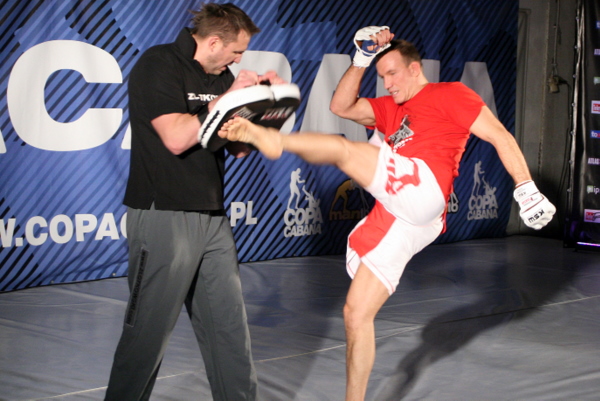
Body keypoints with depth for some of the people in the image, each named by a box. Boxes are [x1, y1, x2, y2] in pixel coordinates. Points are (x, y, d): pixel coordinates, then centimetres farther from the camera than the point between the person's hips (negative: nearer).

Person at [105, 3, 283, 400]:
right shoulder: (158, 65, -9)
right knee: (149, 331, -2)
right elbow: (176, 137, -20)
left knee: (229, 324, 9)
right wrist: (227, 97, -14)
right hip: (163, 215, -7)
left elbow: (239, 147, 16)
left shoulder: (221, 77, 13)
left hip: (213, 216, 7)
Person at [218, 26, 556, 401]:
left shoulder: (451, 94, 11)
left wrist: (527, 188, -5)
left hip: (422, 189, -8)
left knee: (344, 148, -20)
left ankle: (269, 138, -43)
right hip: (393, 215, 8)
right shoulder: (392, 108, 31)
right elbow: (341, 106, 23)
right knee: (356, 314, 5)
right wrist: (362, 59, 16)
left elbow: (500, 136, 4)